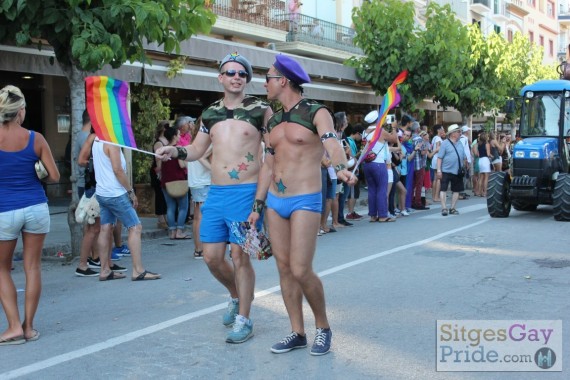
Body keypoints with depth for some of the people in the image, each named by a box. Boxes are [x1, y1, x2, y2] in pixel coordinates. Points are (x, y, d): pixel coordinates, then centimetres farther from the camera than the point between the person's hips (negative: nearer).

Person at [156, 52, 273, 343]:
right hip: (216, 192, 5)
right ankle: (236, 296, 35)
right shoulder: (210, 113, 11)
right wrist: (175, 152, 0)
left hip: (246, 192, -5)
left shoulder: (260, 109, -2)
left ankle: (243, 320, 11)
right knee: (212, 257, 7)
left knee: (239, 256, -3)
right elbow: (197, 150, 19)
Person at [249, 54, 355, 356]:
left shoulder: (317, 113, -6)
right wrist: (258, 206, 14)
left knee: (301, 271, -11)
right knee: (284, 268, 7)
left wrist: (341, 168, -45)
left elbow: (332, 144, -24)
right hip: (274, 202, 7)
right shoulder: (274, 123, 14)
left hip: (305, 202, -7)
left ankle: (323, 326, 12)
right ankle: (297, 334, 17)